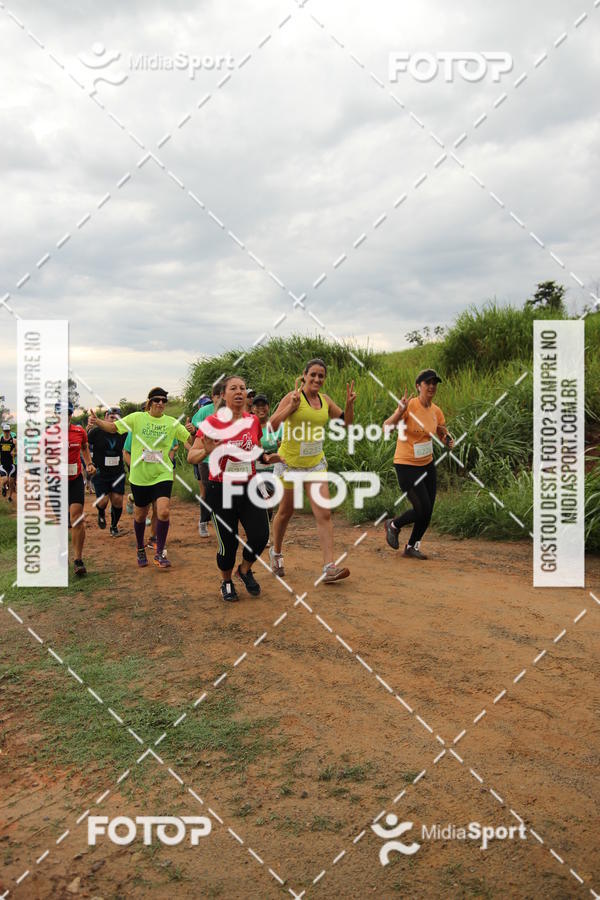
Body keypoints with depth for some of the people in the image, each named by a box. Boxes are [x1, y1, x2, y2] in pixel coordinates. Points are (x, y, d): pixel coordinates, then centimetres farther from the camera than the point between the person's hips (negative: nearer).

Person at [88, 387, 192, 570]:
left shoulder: (172, 422, 1)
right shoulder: (137, 418, -2)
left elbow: (189, 440, 2)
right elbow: (113, 427, -2)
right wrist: (97, 422, -19)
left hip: (162, 475, 0)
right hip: (140, 475, 0)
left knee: (163, 512, -16)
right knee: (140, 515, 13)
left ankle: (159, 554, 1)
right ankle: (140, 549, 38)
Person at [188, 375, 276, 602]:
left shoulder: (253, 420, 4)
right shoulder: (212, 422, -8)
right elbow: (191, 456, -7)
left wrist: (267, 458, -1)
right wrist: (207, 451, -28)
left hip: (249, 487, 3)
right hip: (221, 490, -3)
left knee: (260, 536, -6)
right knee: (228, 542, 1)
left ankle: (245, 570, 25)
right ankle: (226, 582, 30)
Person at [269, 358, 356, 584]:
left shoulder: (325, 400, 4)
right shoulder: (293, 396, -12)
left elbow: (347, 422, 14)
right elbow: (272, 425, -21)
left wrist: (349, 404, -4)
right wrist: (292, 406, -32)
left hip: (315, 464, 4)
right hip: (290, 463, -4)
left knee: (324, 514, -8)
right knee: (286, 512, 12)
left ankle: (329, 567, -9)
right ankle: (276, 552, 38)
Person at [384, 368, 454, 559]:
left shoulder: (436, 411, 2)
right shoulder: (410, 405, -17)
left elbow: (444, 434, 15)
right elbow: (386, 427, -27)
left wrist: (448, 440, -8)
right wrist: (400, 411, -44)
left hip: (427, 464, 7)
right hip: (407, 466, -7)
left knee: (428, 511, 7)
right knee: (422, 510, -9)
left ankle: (412, 546, 28)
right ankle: (393, 525, 19)